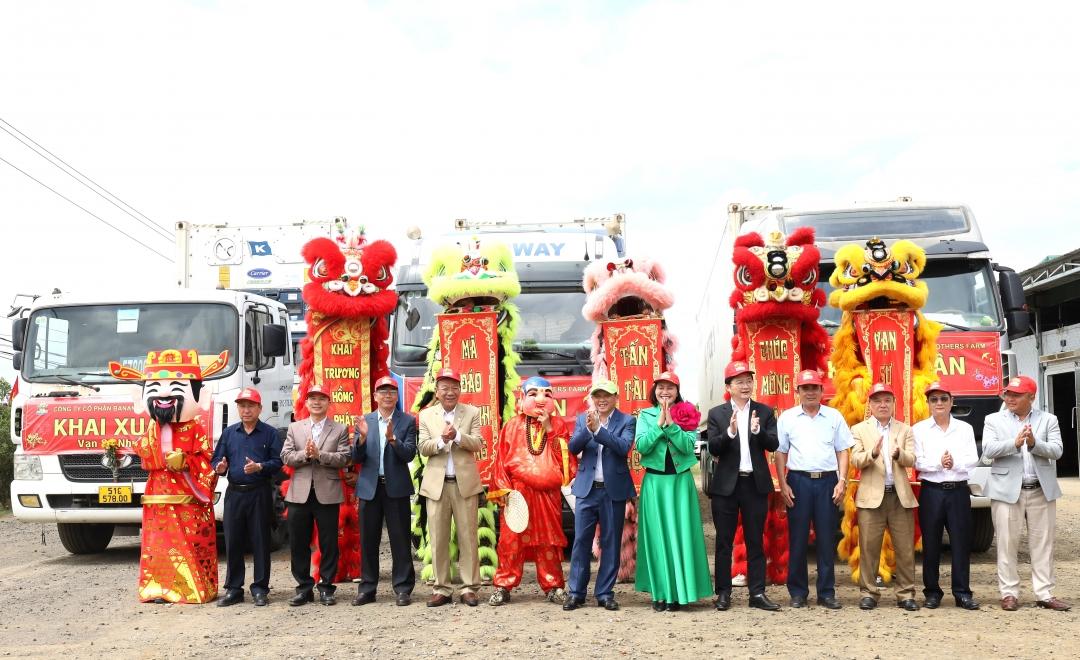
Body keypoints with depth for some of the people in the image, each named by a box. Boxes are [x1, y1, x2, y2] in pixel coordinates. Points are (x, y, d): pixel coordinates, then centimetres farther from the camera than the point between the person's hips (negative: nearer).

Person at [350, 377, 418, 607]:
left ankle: (403, 588, 9)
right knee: (368, 540, 8)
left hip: (396, 487, -2)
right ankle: (367, 588, 16)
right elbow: (356, 458, 2)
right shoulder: (364, 421, 7)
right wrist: (362, 437, -17)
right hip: (369, 487, 2)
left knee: (400, 539, 2)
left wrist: (392, 439, -25)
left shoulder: (407, 421, 1)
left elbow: (409, 454, -9)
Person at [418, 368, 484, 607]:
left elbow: (477, 443, -5)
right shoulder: (426, 415, 8)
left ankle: (469, 587, 9)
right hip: (436, 484, 1)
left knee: (468, 536, 2)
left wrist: (457, 435, -21)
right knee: (438, 538, 4)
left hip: (465, 482, -1)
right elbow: (423, 448, 1)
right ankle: (441, 589, 12)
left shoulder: (472, 412, 5)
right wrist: (442, 439, -17)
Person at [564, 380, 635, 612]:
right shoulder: (583, 419, 7)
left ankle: (605, 593, 15)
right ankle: (576, 592, 10)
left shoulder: (627, 421, -1)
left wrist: (598, 429, -24)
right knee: (581, 541, 2)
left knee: (611, 543, 6)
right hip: (587, 489, 1)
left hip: (614, 490, -1)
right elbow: (573, 447, -4)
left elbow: (624, 447, -17)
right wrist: (588, 428, -21)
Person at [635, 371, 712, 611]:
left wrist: (671, 424, -17)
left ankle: (678, 593, 7)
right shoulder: (645, 416, 5)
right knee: (656, 536, 2)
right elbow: (641, 446, -8)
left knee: (680, 535, -1)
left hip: (681, 481, 0)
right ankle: (659, 592, 10)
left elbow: (688, 446, -9)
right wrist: (659, 424, -14)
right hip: (654, 481, 0)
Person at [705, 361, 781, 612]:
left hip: (756, 484, 1)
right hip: (726, 485, -1)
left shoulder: (764, 412, 5)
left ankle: (757, 593, 11)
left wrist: (758, 430, -22)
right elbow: (713, 448, -7)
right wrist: (730, 432, -24)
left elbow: (773, 444, -4)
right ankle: (723, 593, 13)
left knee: (755, 541, 6)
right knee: (724, 541, 5)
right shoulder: (716, 414, 2)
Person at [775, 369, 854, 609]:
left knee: (827, 538, 4)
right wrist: (782, 484, -2)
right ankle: (797, 592, 12)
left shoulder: (834, 416, 7)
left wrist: (842, 481, -2)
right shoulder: (787, 417, 5)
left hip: (827, 481, 1)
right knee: (797, 538, 3)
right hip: (798, 481, -1)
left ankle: (827, 592, 13)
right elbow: (780, 453, 5)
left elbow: (842, 452, 8)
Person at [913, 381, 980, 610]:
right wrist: (939, 463, -18)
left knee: (961, 542, 1)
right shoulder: (919, 429, 5)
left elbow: (973, 459, 0)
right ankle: (932, 593, 11)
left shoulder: (965, 428, 9)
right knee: (931, 543, 3)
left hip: (959, 490, 1)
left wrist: (955, 463, -17)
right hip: (931, 491, -1)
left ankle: (962, 593, 9)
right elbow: (917, 462, -3)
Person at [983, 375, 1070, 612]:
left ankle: (1044, 594, 12)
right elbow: (988, 450, -9)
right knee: (1007, 544, 1)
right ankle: (1009, 593, 8)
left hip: (1042, 491, 1)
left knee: (1043, 544, 5)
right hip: (1007, 490, -1)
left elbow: (1056, 450, -3)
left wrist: (1034, 443, -21)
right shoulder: (994, 420, 6)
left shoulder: (1048, 420, 8)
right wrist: (1014, 443, -23)